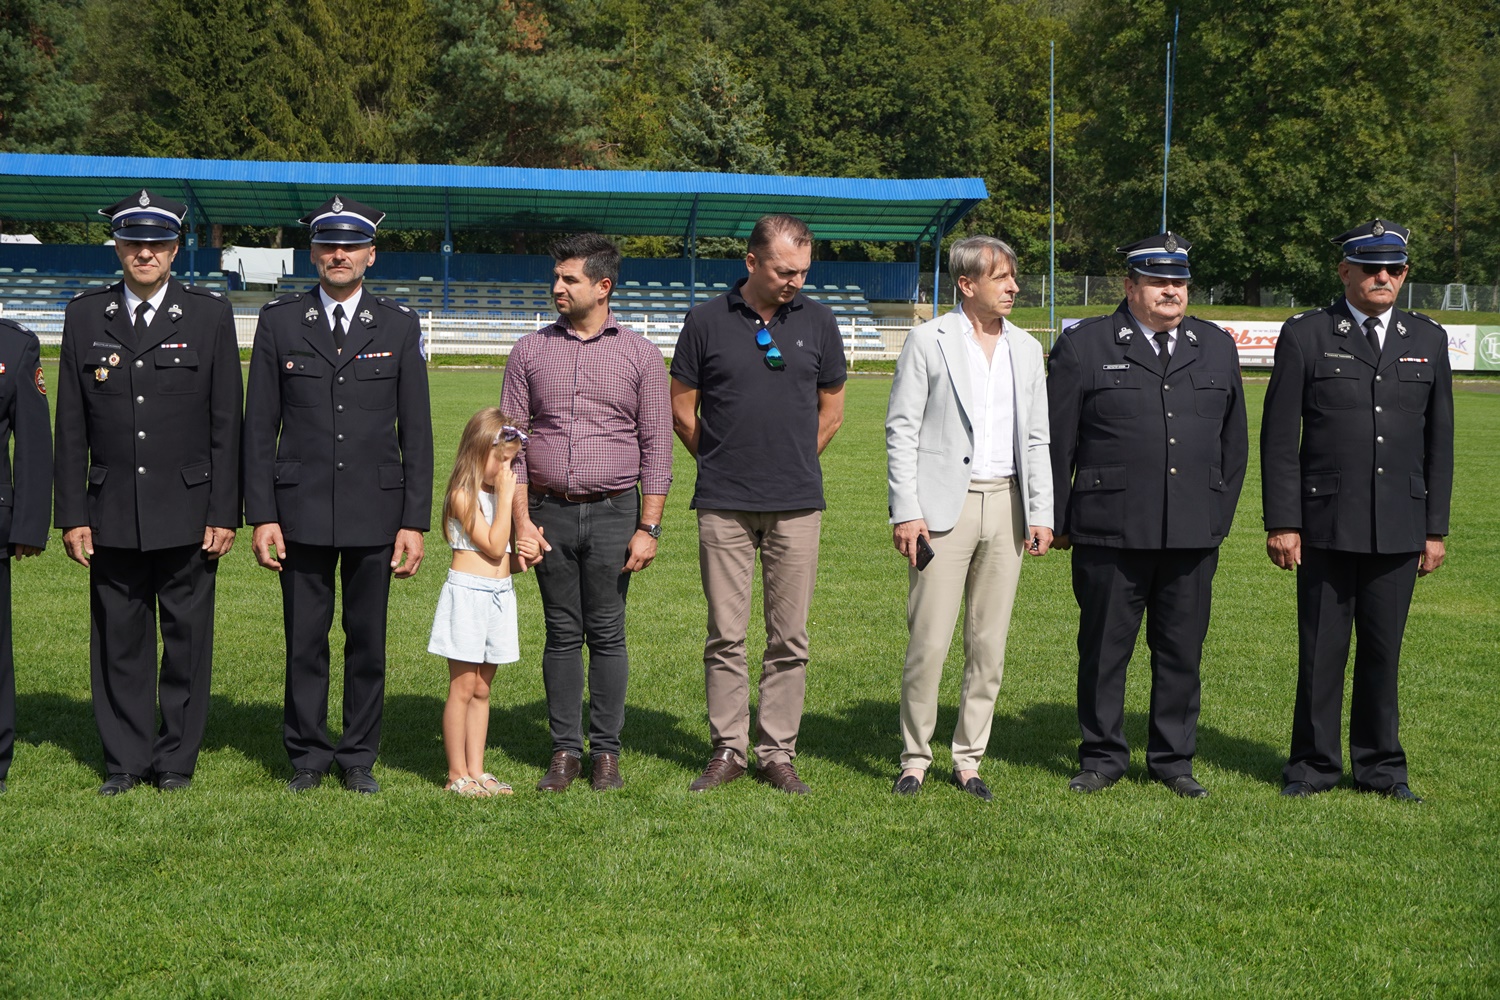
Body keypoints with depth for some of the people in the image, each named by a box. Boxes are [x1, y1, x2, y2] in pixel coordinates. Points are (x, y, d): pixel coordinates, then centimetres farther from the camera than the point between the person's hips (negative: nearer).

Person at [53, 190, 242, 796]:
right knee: (118, 640, 6)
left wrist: (224, 513, -4)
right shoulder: (86, 315, 6)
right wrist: (71, 515, 1)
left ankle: (177, 758, 16)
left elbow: (226, 423, 1)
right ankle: (124, 760, 17)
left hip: (188, 512, -1)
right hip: (111, 513, 1)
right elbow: (71, 426, 6)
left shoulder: (210, 314, 2)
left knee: (187, 637, 4)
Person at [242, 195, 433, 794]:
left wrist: (415, 522, -1)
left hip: (375, 511, 0)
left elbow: (416, 431, 4)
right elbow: (259, 427, 4)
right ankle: (307, 755, 17)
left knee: (368, 640, 6)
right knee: (304, 641, 4)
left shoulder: (399, 327, 5)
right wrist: (261, 515, -3)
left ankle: (359, 756, 18)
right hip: (301, 510, 0)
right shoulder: (279, 322, 4)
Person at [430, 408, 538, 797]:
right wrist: (505, 495, -15)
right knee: (463, 688, -2)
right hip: (468, 594, -8)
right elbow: (494, 546, -17)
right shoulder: (464, 496, -11)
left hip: (500, 596, 8)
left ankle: (476, 770, 15)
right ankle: (457, 775, 3)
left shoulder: (501, 494, 13)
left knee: (482, 689, 11)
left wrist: (528, 548, -2)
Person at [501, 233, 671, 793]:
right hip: (550, 513, 2)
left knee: (607, 634, 1)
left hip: (613, 513, -1)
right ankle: (564, 751, 12)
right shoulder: (530, 351, 7)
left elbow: (657, 445, 1)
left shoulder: (639, 354, 3)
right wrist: (522, 521, -3)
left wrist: (648, 527, -5)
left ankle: (606, 751, 9)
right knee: (562, 634, 5)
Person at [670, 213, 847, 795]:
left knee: (789, 637, 3)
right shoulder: (707, 321, 1)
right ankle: (727, 751, 12)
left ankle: (778, 753, 11)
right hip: (723, 505, -1)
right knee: (725, 634, 3)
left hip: (796, 505, 1)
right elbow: (681, 410, 9)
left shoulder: (817, 322, 6)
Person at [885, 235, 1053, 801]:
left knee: (990, 644, 7)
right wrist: (906, 512, -11)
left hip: (1006, 505, 5)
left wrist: (1041, 513, 6)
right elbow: (901, 430, -3)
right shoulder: (928, 341, -1)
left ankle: (968, 758, 17)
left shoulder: (1026, 349, 13)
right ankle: (915, 758, 8)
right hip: (943, 506, -4)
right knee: (929, 642, -5)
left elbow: (1036, 437, 14)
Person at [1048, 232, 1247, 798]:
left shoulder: (1217, 349, 13)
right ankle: (1102, 756, 17)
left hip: (1193, 535, 3)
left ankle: (1173, 760, 20)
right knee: (1104, 649, 4)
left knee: (1182, 651, 7)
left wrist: (1220, 516, 13)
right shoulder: (1084, 347, 2)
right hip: (1110, 533, -3)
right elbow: (1058, 442, 3)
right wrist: (1059, 522, 1)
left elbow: (1234, 442, 18)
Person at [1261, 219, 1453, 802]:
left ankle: (1381, 767, 20)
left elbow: (1439, 442, 11)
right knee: (1320, 651, 3)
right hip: (1326, 527, -2)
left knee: (1383, 651, 8)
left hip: (1399, 529, 2)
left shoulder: (1429, 341, 10)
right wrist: (1281, 523, -6)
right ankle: (1313, 765, 16)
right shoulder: (1305, 336, 0)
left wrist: (1436, 529, 7)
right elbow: (1279, 438, -1)